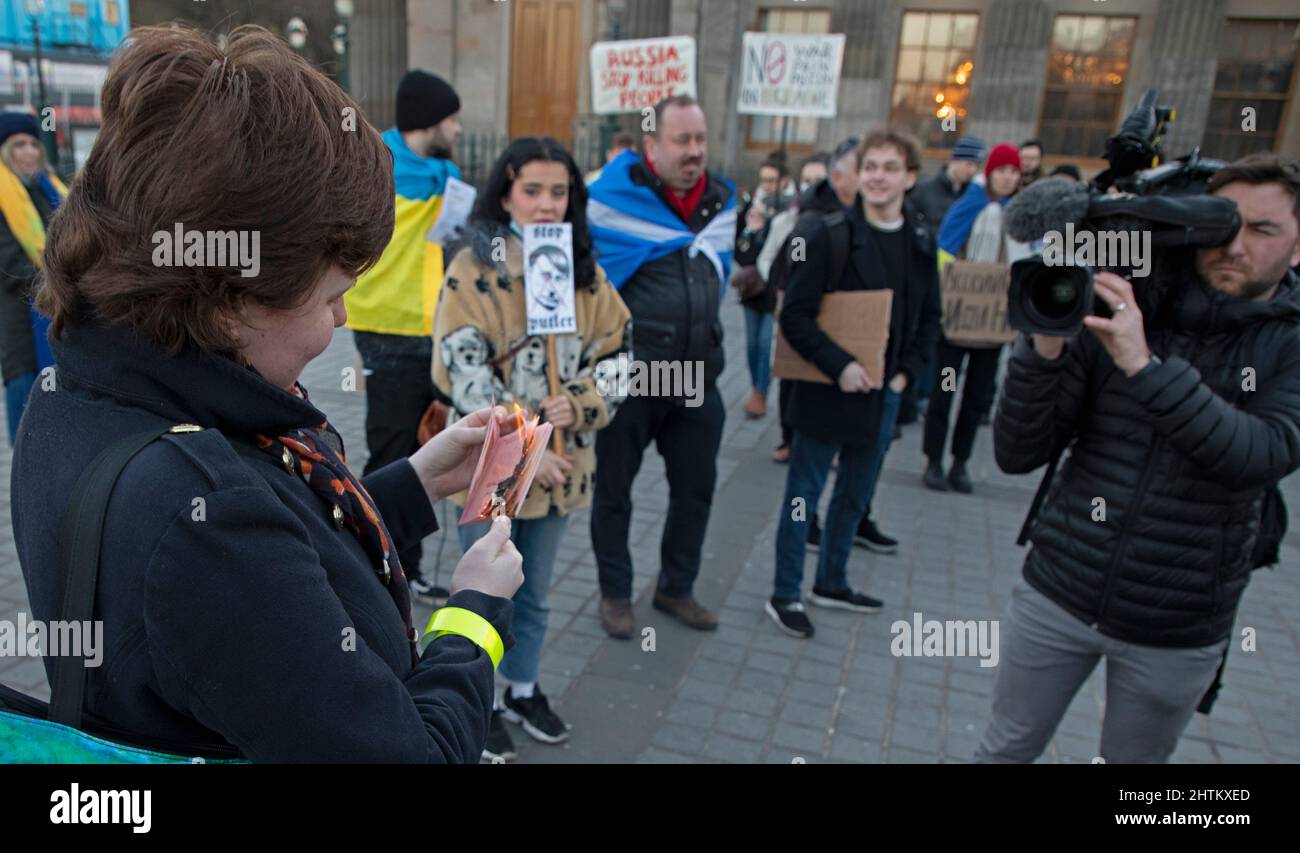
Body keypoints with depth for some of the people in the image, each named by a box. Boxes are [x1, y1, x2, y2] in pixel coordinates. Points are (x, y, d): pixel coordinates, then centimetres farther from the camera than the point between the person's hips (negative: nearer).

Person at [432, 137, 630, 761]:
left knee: (534, 592, 20)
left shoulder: (585, 272, 4)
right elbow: (465, 372, -16)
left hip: (560, 464, 5)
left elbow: (615, 352, 5)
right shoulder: (474, 269, -11)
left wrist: (578, 404, -13)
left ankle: (523, 690, 41)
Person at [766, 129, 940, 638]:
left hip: (883, 395, 6)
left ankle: (831, 583, 35)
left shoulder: (921, 247, 6)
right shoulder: (830, 237, -11)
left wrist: (906, 371, 3)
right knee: (803, 495, 4)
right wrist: (839, 365, -22)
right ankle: (784, 595, 17)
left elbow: (929, 319, 16)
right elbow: (794, 315, -14)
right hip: (828, 393, -6)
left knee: (855, 496, 17)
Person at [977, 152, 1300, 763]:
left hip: (1176, 633, 0)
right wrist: (1045, 348, -25)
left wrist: (1145, 366, -34)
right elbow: (1016, 454, -10)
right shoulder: (1113, 313, -5)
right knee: (1004, 750, 16)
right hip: (1056, 596, 0)